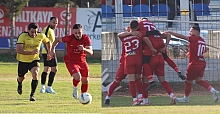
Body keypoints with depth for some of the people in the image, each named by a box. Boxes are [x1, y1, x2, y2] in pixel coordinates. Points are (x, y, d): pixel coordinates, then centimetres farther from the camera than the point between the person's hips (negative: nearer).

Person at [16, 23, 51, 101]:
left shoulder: (41, 36, -12)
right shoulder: (23, 36, -23)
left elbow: (47, 42, 13)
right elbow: (18, 50, -33)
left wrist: (49, 53, 14)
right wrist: (31, 53, -38)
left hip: (34, 60, 0)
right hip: (23, 60, 0)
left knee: (35, 74, -27)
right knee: (21, 78, 18)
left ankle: (32, 94, -20)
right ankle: (19, 85, 57)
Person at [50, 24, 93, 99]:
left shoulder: (86, 38, -13)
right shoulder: (69, 38, -19)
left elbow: (91, 52, -19)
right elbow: (58, 40, -1)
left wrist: (84, 49, -40)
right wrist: (52, 49, -9)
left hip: (82, 61, 4)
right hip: (70, 61, -4)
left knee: (85, 81, 6)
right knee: (77, 77, -25)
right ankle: (75, 89, 8)